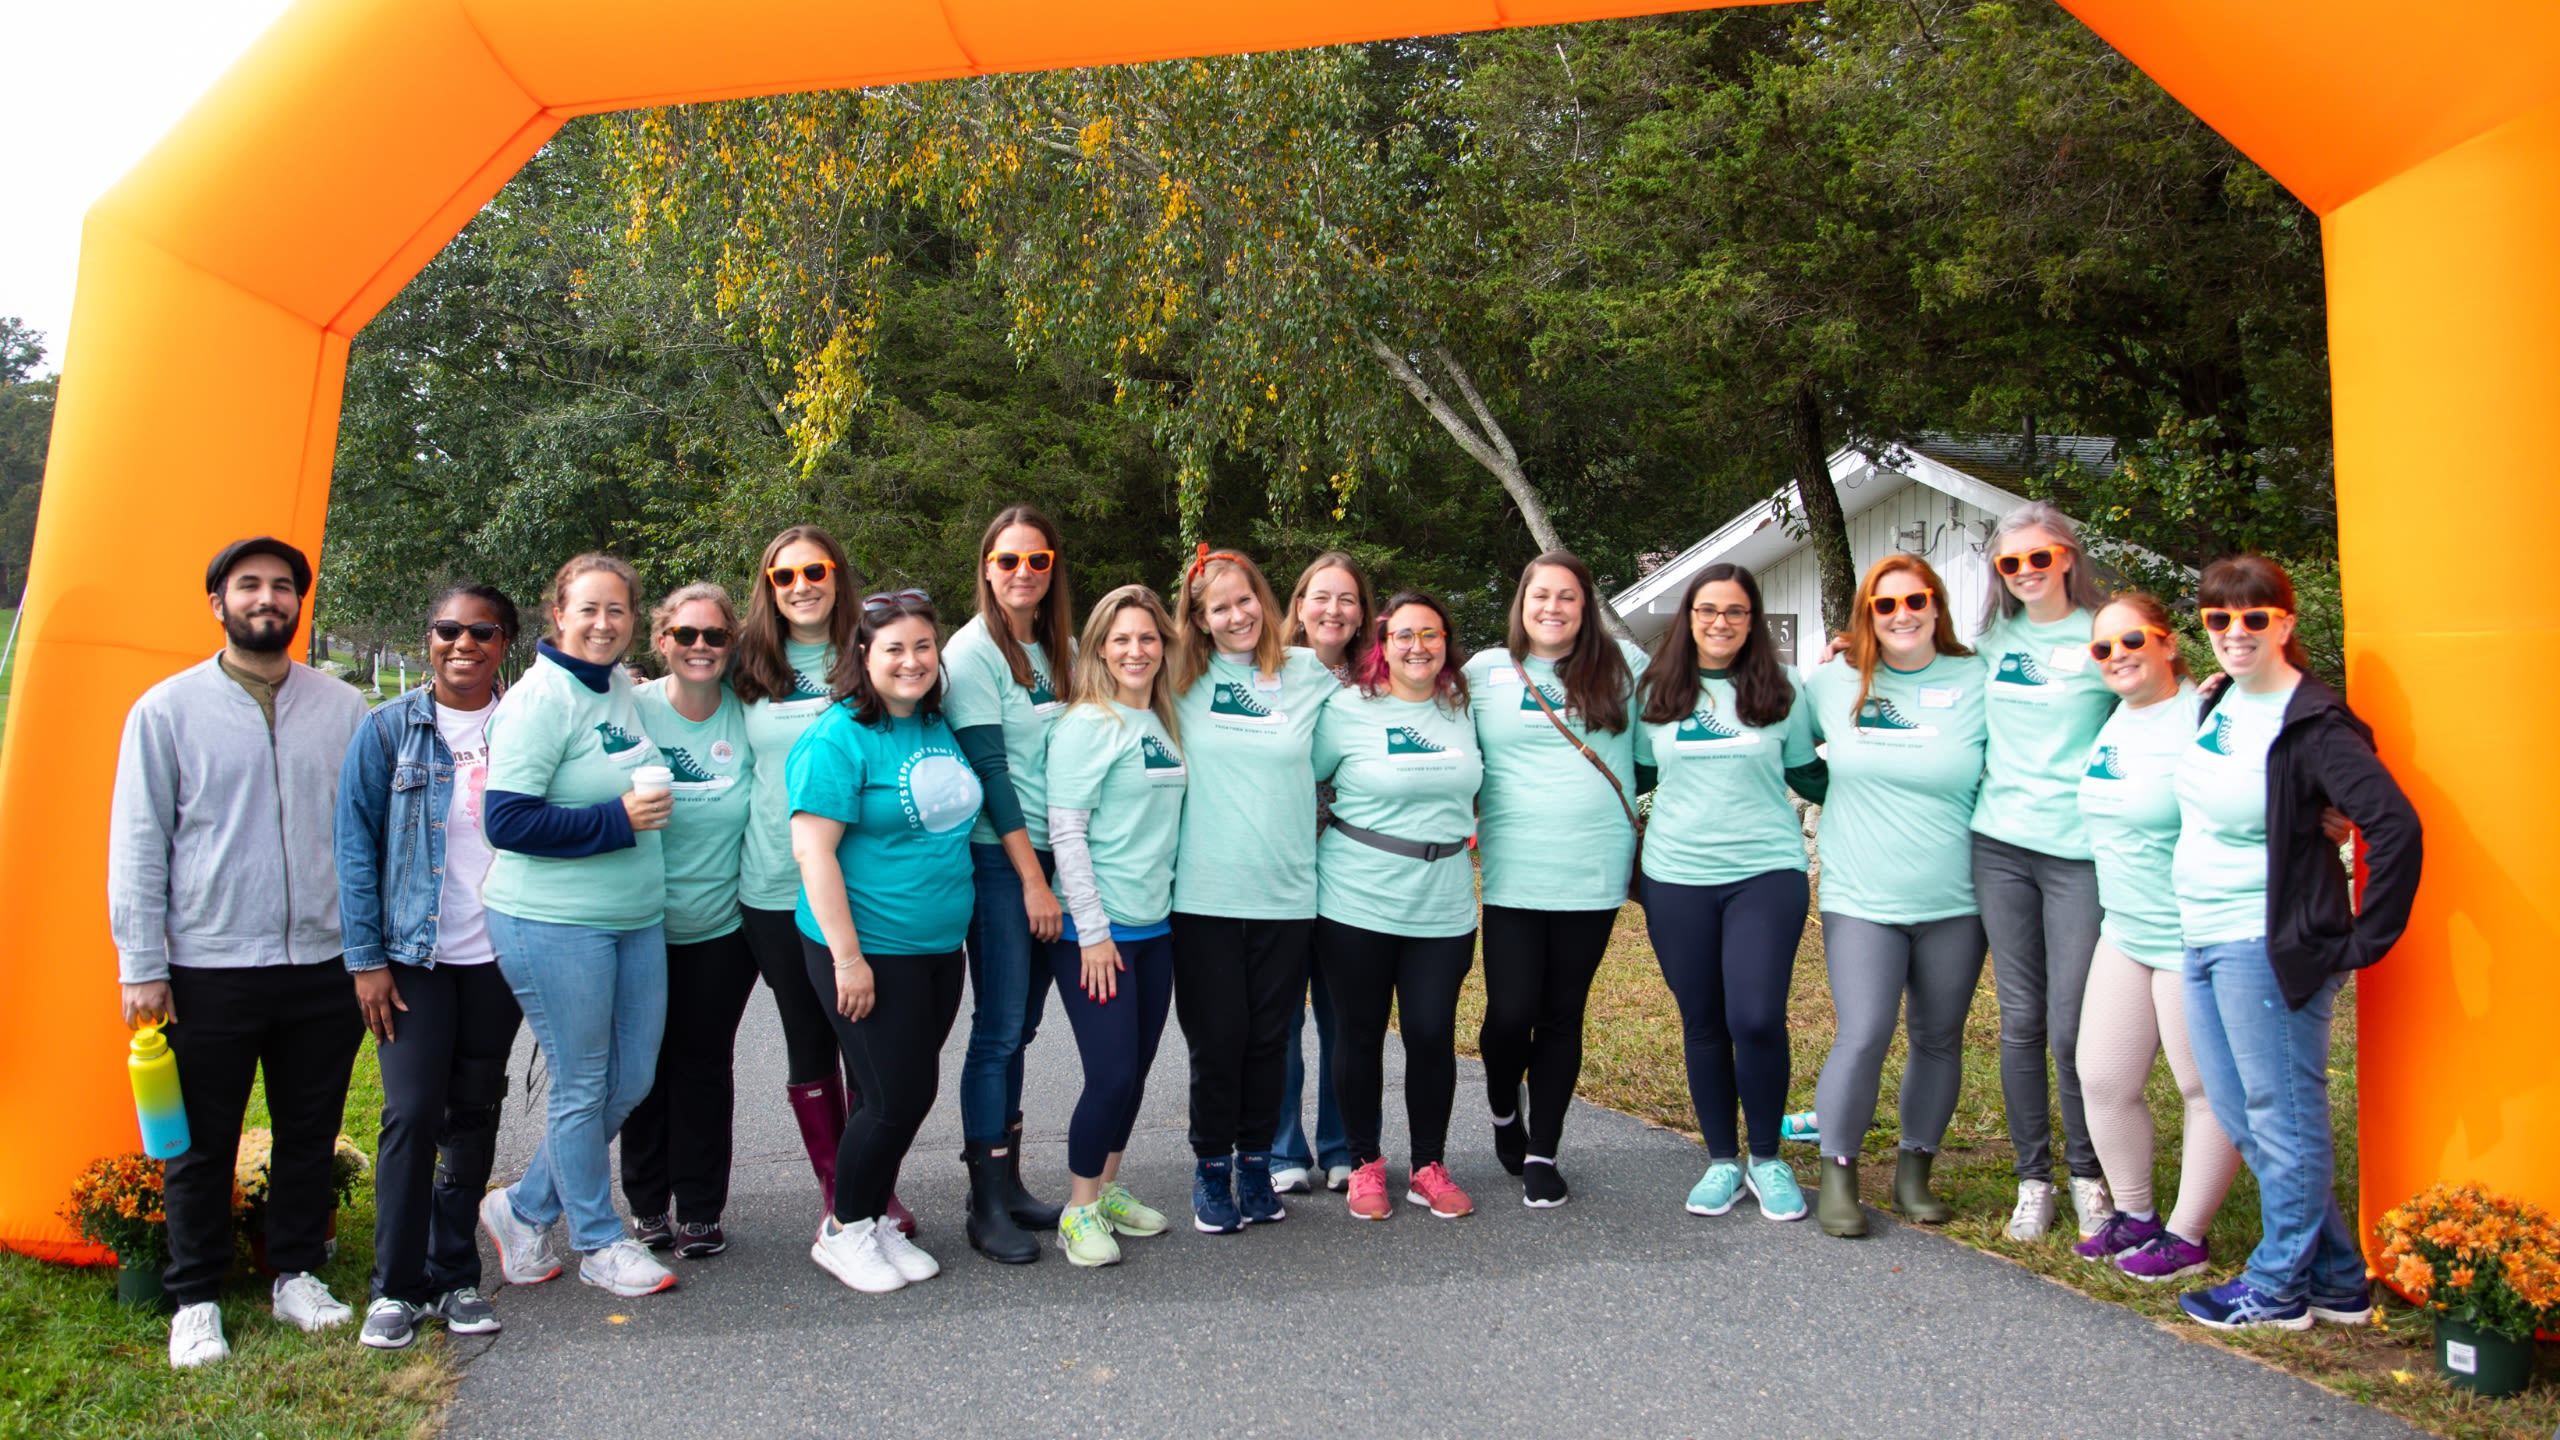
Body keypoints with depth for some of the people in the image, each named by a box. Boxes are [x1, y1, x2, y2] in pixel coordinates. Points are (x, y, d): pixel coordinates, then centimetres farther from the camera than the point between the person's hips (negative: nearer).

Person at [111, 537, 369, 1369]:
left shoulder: (343, 709, 5)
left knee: (310, 1135, 13)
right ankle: (196, 1301, 25)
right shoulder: (167, 709, 0)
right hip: (209, 968, -2)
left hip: (322, 965, 2)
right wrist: (141, 966, -4)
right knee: (203, 1145, 9)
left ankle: (297, 1274, 29)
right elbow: (137, 845, 0)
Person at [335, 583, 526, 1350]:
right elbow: (357, 846, -2)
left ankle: (455, 1276, 21)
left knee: (475, 1115, 9)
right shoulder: (389, 729, -1)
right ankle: (396, 1286, 9)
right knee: (413, 1113, -6)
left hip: (499, 952, 2)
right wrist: (366, 957, -7)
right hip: (414, 955, -2)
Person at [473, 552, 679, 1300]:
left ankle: (523, 1208, 30)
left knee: (632, 1080, 12)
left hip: (636, 920, 8)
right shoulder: (539, 699, -13)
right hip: (555, 924, -8)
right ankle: (599, 1244, 22)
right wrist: (618, 820, -20)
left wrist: (648, 805, 11)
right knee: (583, 1086, 5)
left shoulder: (622, 688, 10)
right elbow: (507, 822, -19)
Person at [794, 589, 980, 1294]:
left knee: (914, 1091, 13)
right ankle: (843, 1232, 19)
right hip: (870, 953, -7)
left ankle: (876, 1220, 31)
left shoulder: (938, 727, 9)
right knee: (894, 1097, -3)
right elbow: (812, 848, -19)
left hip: (939, 947, 8)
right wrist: (847, 958, -20)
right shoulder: (839, 738, -15)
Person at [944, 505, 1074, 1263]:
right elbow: (989, 770, -13)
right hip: (998, 861, -6)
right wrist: (1033, 880, -14)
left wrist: (1058, 871, 7)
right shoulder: (973, 651, -9)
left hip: (1051, 857, 6)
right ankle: (987, 1208, 5)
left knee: (1020, 1026, 12)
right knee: (1000, 1029, -4)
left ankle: (1009, 1182, 21)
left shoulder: (1061, 649, 11)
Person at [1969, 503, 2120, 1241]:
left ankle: (2088, 1176, 20)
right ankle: (2033, 1178, 19)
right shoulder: (1994, 641, 11)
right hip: (2000, 846, 3)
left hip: (2079, 849, -3)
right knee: (2020, 1020, 7)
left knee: (2071, 1028, -2)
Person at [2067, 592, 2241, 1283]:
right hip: (2124, 931, 8)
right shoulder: (2114, 720, 9)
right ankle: (2134, 1215, 29)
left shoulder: (2203, 719, -17)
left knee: (2207, 1088, 7)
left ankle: (2187, 1237, 20)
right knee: (2101, 1079, 11)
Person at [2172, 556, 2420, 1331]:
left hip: (2269, 947, -9)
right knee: (2239, 1115, 14)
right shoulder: (2220, 701, 9)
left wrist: (2364, 940, -18)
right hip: (2202, 942, 9)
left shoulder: (2312, 723, -16)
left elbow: (2396, 825, -23)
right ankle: (2337, 1280, 27)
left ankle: (2278, 1286, 18)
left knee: (2281, 1120, 4)